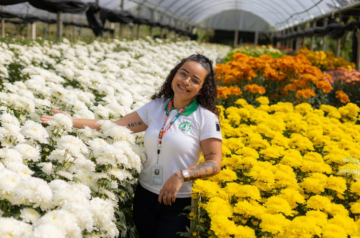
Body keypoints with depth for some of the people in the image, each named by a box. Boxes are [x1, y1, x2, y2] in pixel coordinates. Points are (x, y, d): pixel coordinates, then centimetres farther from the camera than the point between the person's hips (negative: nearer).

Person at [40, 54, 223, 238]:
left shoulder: (206, 118, -11)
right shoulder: (155, 107, 1)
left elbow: (214, 163, -11)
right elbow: (116, 126, -2)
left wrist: (181, 175, -26)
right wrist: (72, 121, -7)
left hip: (178, 203, -4)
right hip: (145, 196, 4)